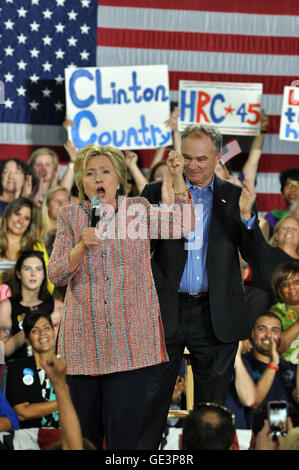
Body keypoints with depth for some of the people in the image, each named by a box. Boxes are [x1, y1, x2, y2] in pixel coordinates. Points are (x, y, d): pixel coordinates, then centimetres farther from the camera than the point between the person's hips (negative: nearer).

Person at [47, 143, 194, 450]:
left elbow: (182, 226, 15)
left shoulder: (138, 210, 7)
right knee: (84, 427, 4)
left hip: (130, 340, -1)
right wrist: (83, 246, -17)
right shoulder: (70, 217, 6)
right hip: (84, 341, 1)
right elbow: (55, 275, 0)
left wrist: (178, 180, 5)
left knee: (123, 425, -8)